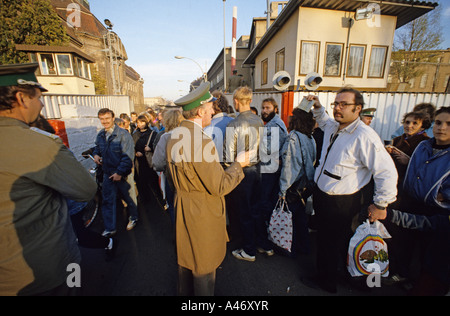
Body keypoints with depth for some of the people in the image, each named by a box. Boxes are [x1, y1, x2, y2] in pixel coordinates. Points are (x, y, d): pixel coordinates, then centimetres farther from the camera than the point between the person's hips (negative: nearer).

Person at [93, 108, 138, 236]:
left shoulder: (123, 134, -15)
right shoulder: (100, 135, 4)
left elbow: (128, 156, -18)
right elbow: (97, 147, 25)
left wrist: (119, 172, -19)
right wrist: (96, 154, 1)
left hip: (122, 174, -5)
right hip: (107, 173, 5)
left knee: (128, 197, 12)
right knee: (108, 200, 8)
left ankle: (134, 217, 38)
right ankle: (110, 229, 21)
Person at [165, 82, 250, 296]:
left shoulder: (173, 136, 0)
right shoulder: (202, 142, -28)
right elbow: (220, 187, -24)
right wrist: (238, 164, -11)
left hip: (182, 209, 9)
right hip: (203, 215, -8)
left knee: (185, 258, 27)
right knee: (203, 266, 14)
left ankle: (185, 292, 50)